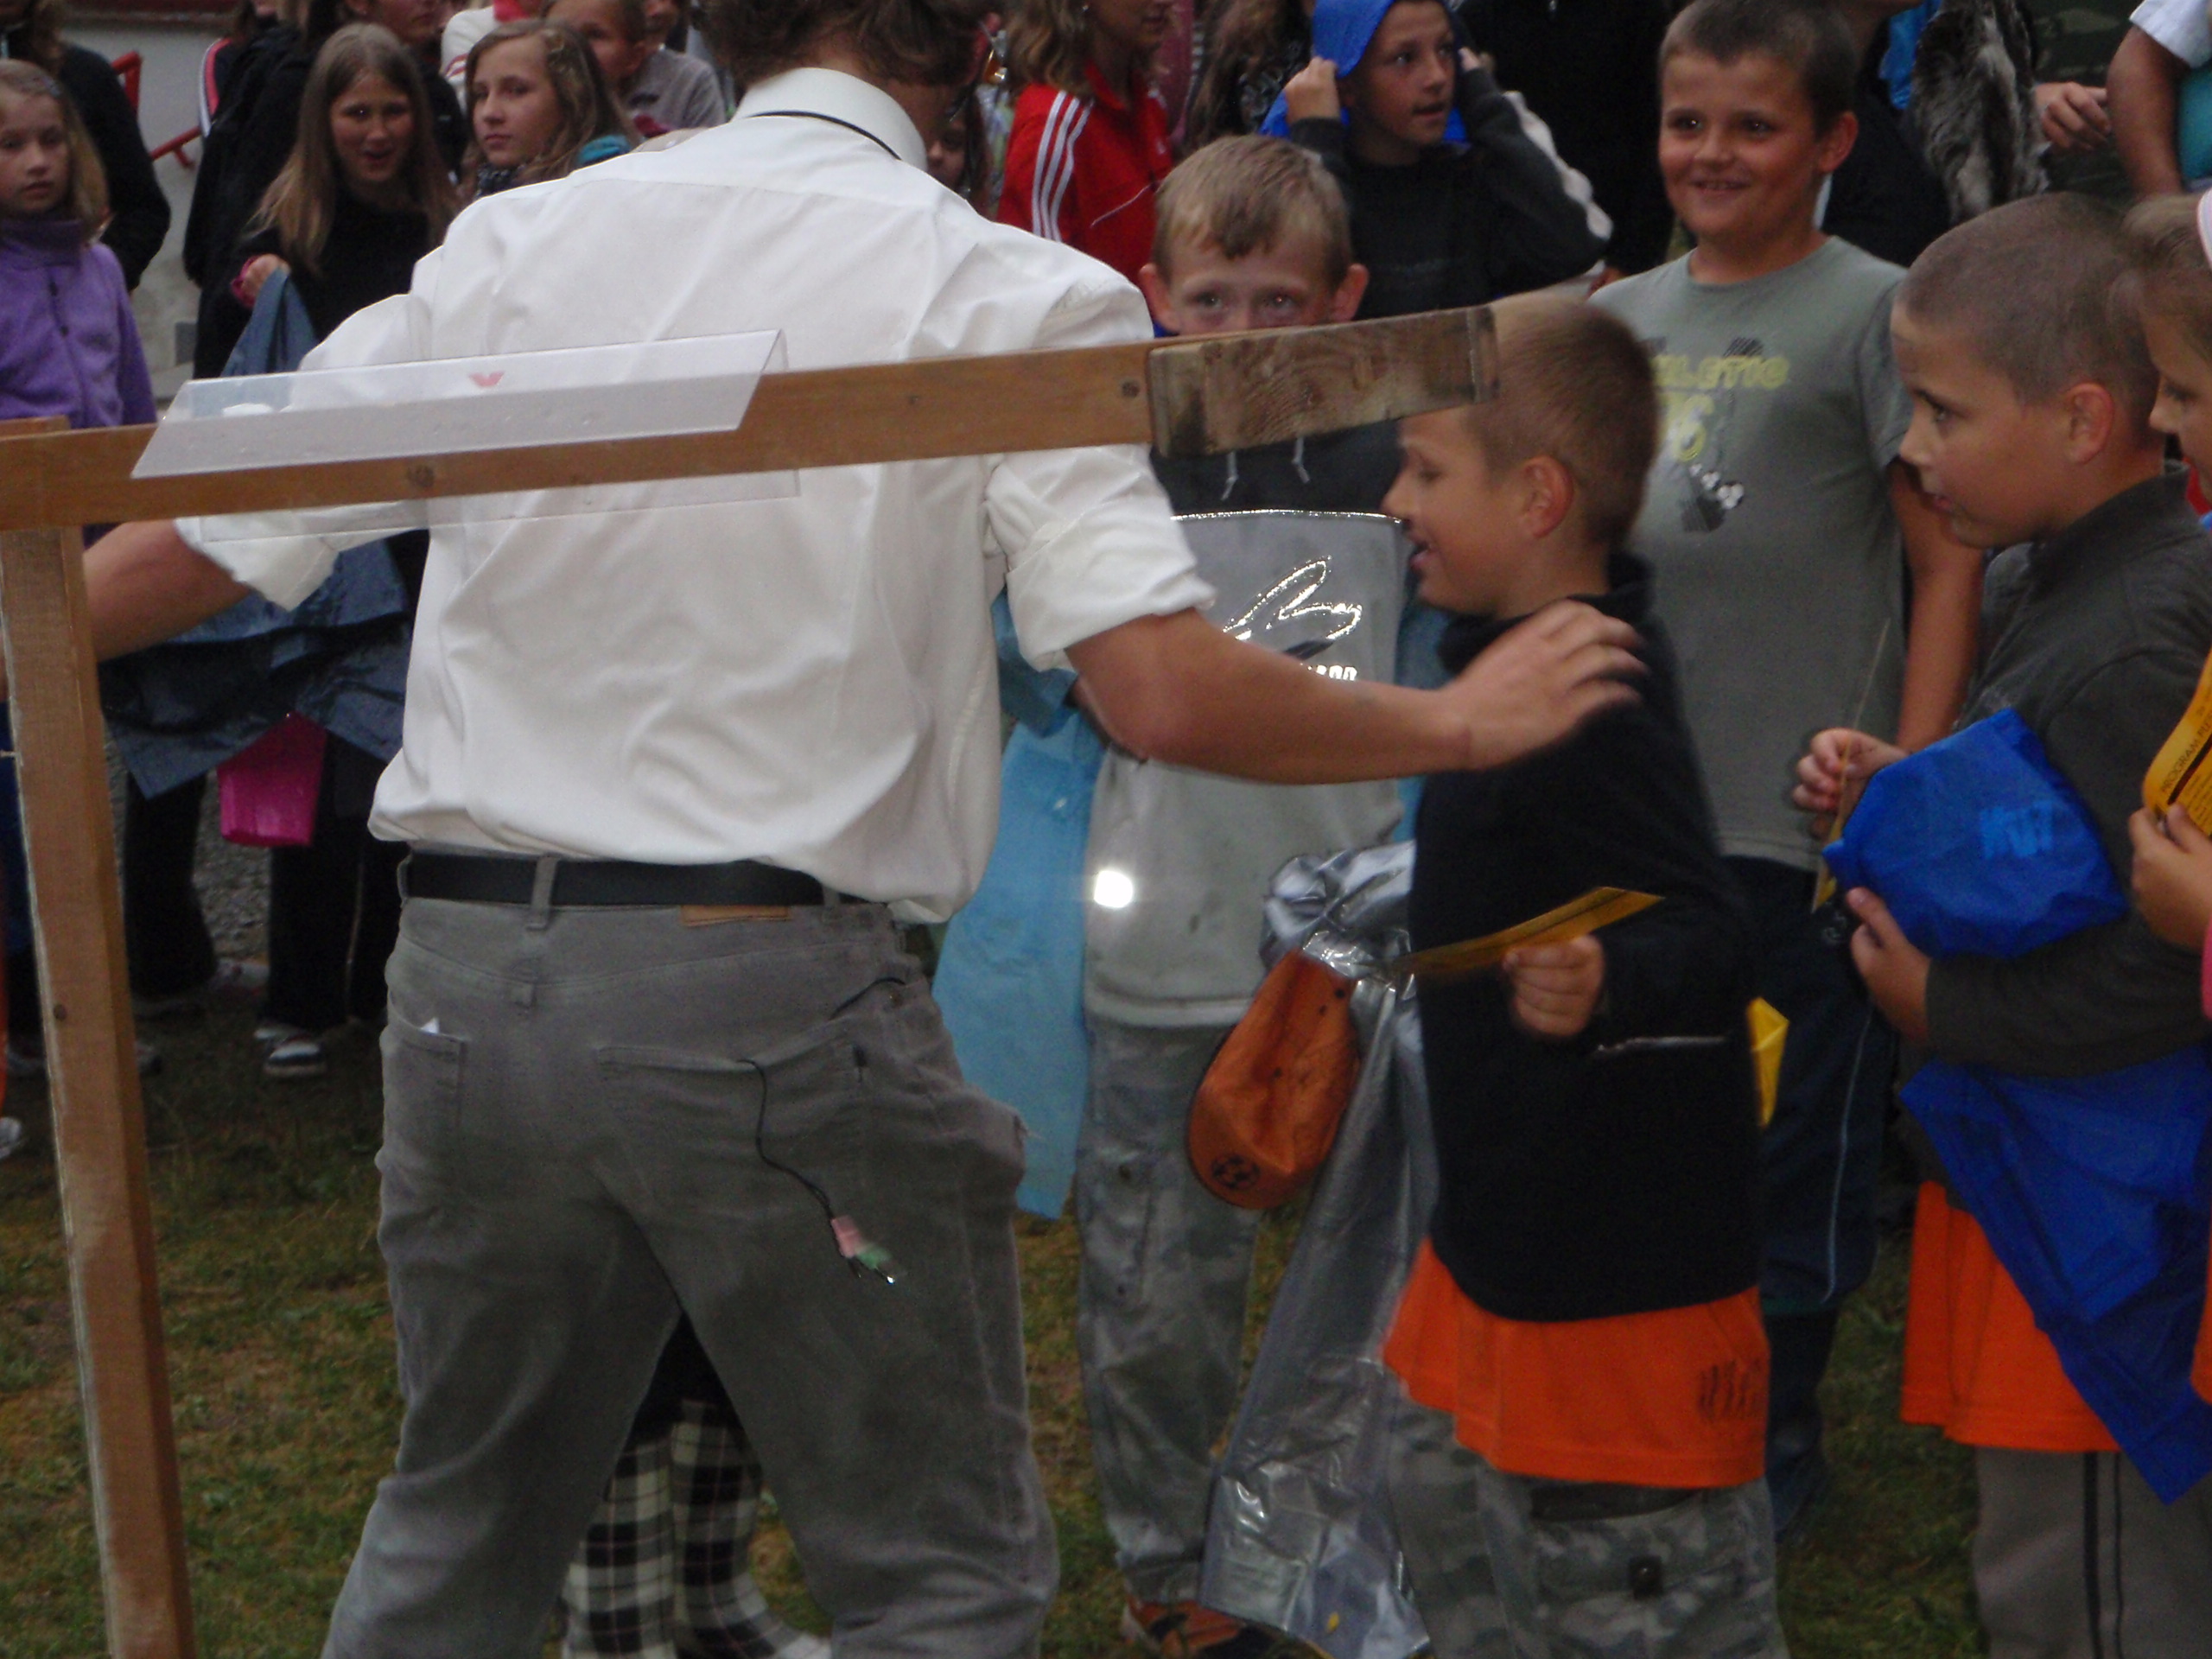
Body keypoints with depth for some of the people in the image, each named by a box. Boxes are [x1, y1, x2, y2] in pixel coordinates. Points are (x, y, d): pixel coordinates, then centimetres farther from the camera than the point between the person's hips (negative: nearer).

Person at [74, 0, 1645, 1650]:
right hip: (775, 1001, -4)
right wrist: (1461, 723, 0)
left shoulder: (511, 237, 6)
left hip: (467, 968, 5)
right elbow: (1165, 692, -15)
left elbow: (194, 547, 9)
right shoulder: (1013, 295, -5)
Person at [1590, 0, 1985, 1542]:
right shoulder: (1624, 313, 11)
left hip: (1802, 821, -5)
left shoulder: (1872, 311, -6)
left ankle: (1778, 1435, 24)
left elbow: (1949, 562, -8)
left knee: (1797, 1140, 7)